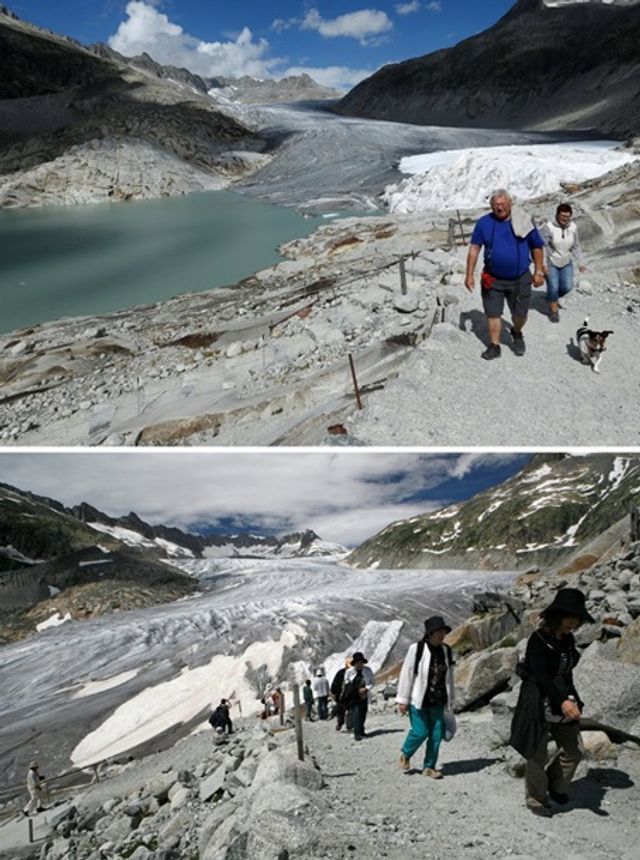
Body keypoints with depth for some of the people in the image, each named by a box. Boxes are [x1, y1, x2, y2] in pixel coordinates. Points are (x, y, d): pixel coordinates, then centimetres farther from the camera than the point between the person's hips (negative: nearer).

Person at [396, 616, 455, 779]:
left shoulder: (445, 651, 3)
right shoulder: (416, 649, -14)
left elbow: (448, 677, 12)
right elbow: (406, 674, -11)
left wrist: (449, 702, 15)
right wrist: (402, 699, -10)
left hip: (437, 701, 5)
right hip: (418, 700, -5)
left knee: (437, 734, 5)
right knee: (420, 732, -5)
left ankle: (429, 767, 21)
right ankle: (405, 754, 24)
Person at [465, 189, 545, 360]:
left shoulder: (523, 221, -2)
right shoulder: (484, 223, -4)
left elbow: (537, 247, 5)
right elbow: (474, 248, -2)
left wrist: (539, 272, 2)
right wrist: (469, 275, -6)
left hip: (520, 279, 0)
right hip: (493, 279, 0)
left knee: (520, 314, 9)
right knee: (493, 313, 5)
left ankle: (517, 333, 40)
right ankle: (494, 346, 19)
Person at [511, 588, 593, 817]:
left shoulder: (568, 640, 6)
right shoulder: (538, 639, -17)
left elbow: (566, 673, 15)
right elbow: (540, 675, -24)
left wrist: (572, 700, 11)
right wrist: (562, 701, -31)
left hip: (563, 701, 7)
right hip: (540, 703, -7)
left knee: (573, 750, 12)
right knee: (538, 754, 2)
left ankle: (555, 786, 35)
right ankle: (536, 800, 21)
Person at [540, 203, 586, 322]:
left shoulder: (573, 227, -7)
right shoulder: (548, 227, -21)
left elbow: (576, 247, 4)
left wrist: (581, 263, 5)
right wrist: (543, 264, -22)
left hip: (566, 263, 4)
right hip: (551, 263, -4)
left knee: (567, 287, 0)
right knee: (553, 287, -9)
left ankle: (552, 298, 32)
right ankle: (553, 310, 14)